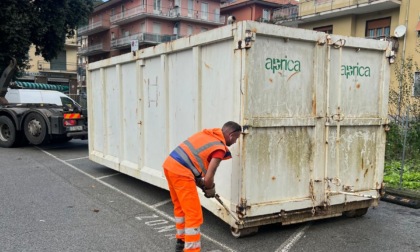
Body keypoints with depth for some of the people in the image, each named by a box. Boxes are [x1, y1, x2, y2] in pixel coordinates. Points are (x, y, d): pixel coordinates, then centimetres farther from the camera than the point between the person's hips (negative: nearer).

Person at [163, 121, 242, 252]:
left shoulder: (207, 133, 14)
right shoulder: (220, 148, -9)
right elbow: (208, 178, -13)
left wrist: (199, 181, 20)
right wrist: (210, 190, 9)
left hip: (170, 164, 9)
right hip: (181, 172, -9)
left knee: (180, 207, 25)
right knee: (194, 215, 0)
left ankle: (181, 240, 41)